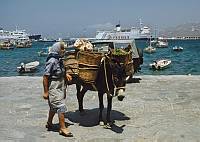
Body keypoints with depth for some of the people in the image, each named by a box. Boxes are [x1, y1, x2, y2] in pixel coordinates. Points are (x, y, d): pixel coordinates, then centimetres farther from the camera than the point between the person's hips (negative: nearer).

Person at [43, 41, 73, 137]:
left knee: (54, 106, 21)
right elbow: (45, 77, -21)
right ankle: (63, 128, 3)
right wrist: (45, 92, -19)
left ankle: (49, 123, 38)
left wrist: (65, 74, 5)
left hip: (60, 87, 10)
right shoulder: (52, 61, -21)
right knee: (61, 107, -6)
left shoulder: (59, 59, 6)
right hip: (54, 88, -10)